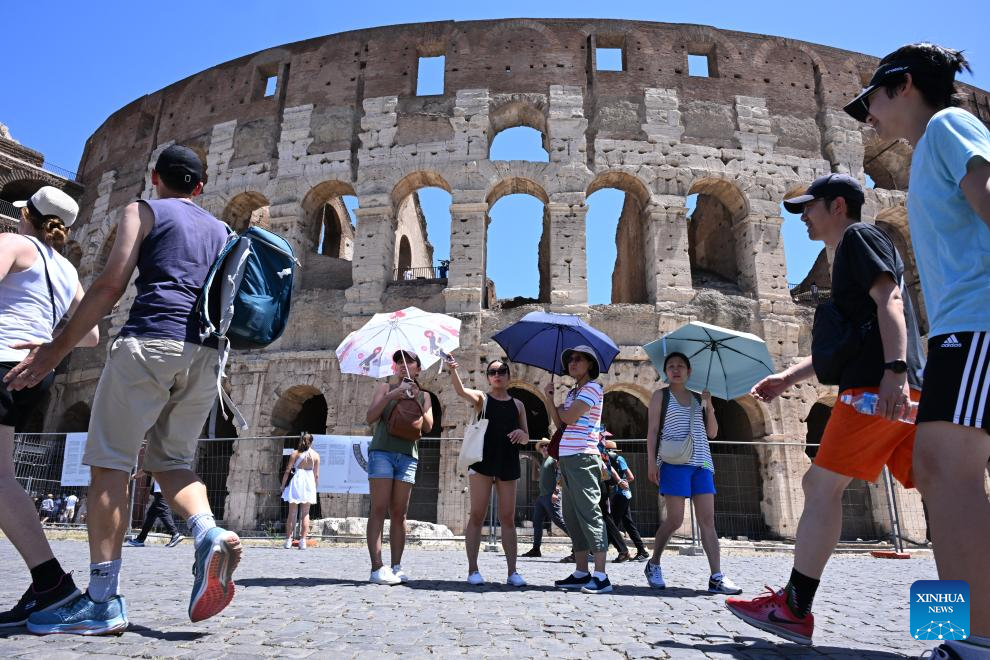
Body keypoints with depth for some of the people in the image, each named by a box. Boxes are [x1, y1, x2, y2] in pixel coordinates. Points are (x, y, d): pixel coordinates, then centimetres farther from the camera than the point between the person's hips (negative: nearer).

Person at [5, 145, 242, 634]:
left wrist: (55, 349, 1)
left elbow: (110, 285, -2)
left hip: (151, 340, -5)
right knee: (171, 459, 16)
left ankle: (102, 601, -3)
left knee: (110, 461, 0)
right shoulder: (222, 231, 24)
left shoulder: (143, 211, 10)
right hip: (207, 352, 6)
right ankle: (209, 534, -11)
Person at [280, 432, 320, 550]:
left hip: (296, 483, -1)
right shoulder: (315, 455, 2)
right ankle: (303, 541, 3)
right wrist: (315, 487, 13)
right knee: (305, 513, 7)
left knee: (292, 513, 7)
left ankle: (288, 540, 6)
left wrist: (283, 485, 7)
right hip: (309, 484, 1)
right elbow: (316, 475, 2)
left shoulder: (295, 453, -1)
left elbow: (287, 471, -2)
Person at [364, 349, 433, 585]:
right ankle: (377, 568, -10)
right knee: (379, 509, -9)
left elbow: (428, 426, 4)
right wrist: (393, 394, -11)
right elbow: (370, 417, -1)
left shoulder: (424, 396, 17)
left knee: (399, 513, 2)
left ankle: (396, 567, 5)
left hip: (408, 456, 2)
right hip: (382, 451, -2)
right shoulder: (385, 387, 12)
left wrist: (416, 401, -8)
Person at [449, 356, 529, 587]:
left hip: (508, 463, 3)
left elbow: (526, 438, 16)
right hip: (483, 461, -3)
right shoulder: (482, 398, 4)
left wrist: (521, 434, -8)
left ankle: (512, 572, 11)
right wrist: (453, 371, -36)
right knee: (477, 515, -1)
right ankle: (473, 570, 6)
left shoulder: (517, 404, 14)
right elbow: (461, 391, -17)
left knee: (508, 518, 6)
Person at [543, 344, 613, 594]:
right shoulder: (572, 392, 20)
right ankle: (581, 572, 16)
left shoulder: (593, 388, -5)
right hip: (567, 459, 9)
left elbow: (570, 417, -15)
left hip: (582, 458, -9)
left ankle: (601, 576, -7)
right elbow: (560, 424, 11)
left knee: (589, 513, -10)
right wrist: (549, 398, 2)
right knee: (572, 516, 10)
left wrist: (560, 409, 6)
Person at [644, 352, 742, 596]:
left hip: (701, 462, 4)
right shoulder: (660, 396, 8)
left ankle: (716, 578, -3)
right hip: (674, 462, -4)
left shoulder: (699, 398, 19)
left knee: (708, 520, -3)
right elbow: (652, 431, 2)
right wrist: (652, 461, -8)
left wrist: (709, 405, 3)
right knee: (674, 520, -6)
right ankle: (653, 565, 13)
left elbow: (712, 432, 16)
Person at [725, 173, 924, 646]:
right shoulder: (848, 256, 31)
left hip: (878, 384, -10)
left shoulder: (858, 236, 4)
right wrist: (787, 378, 28)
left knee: (823, 484, -10)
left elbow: (889, 300, -14)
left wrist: (894, 370, -26)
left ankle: (793, 608, -6)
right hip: (899, 388, 10)